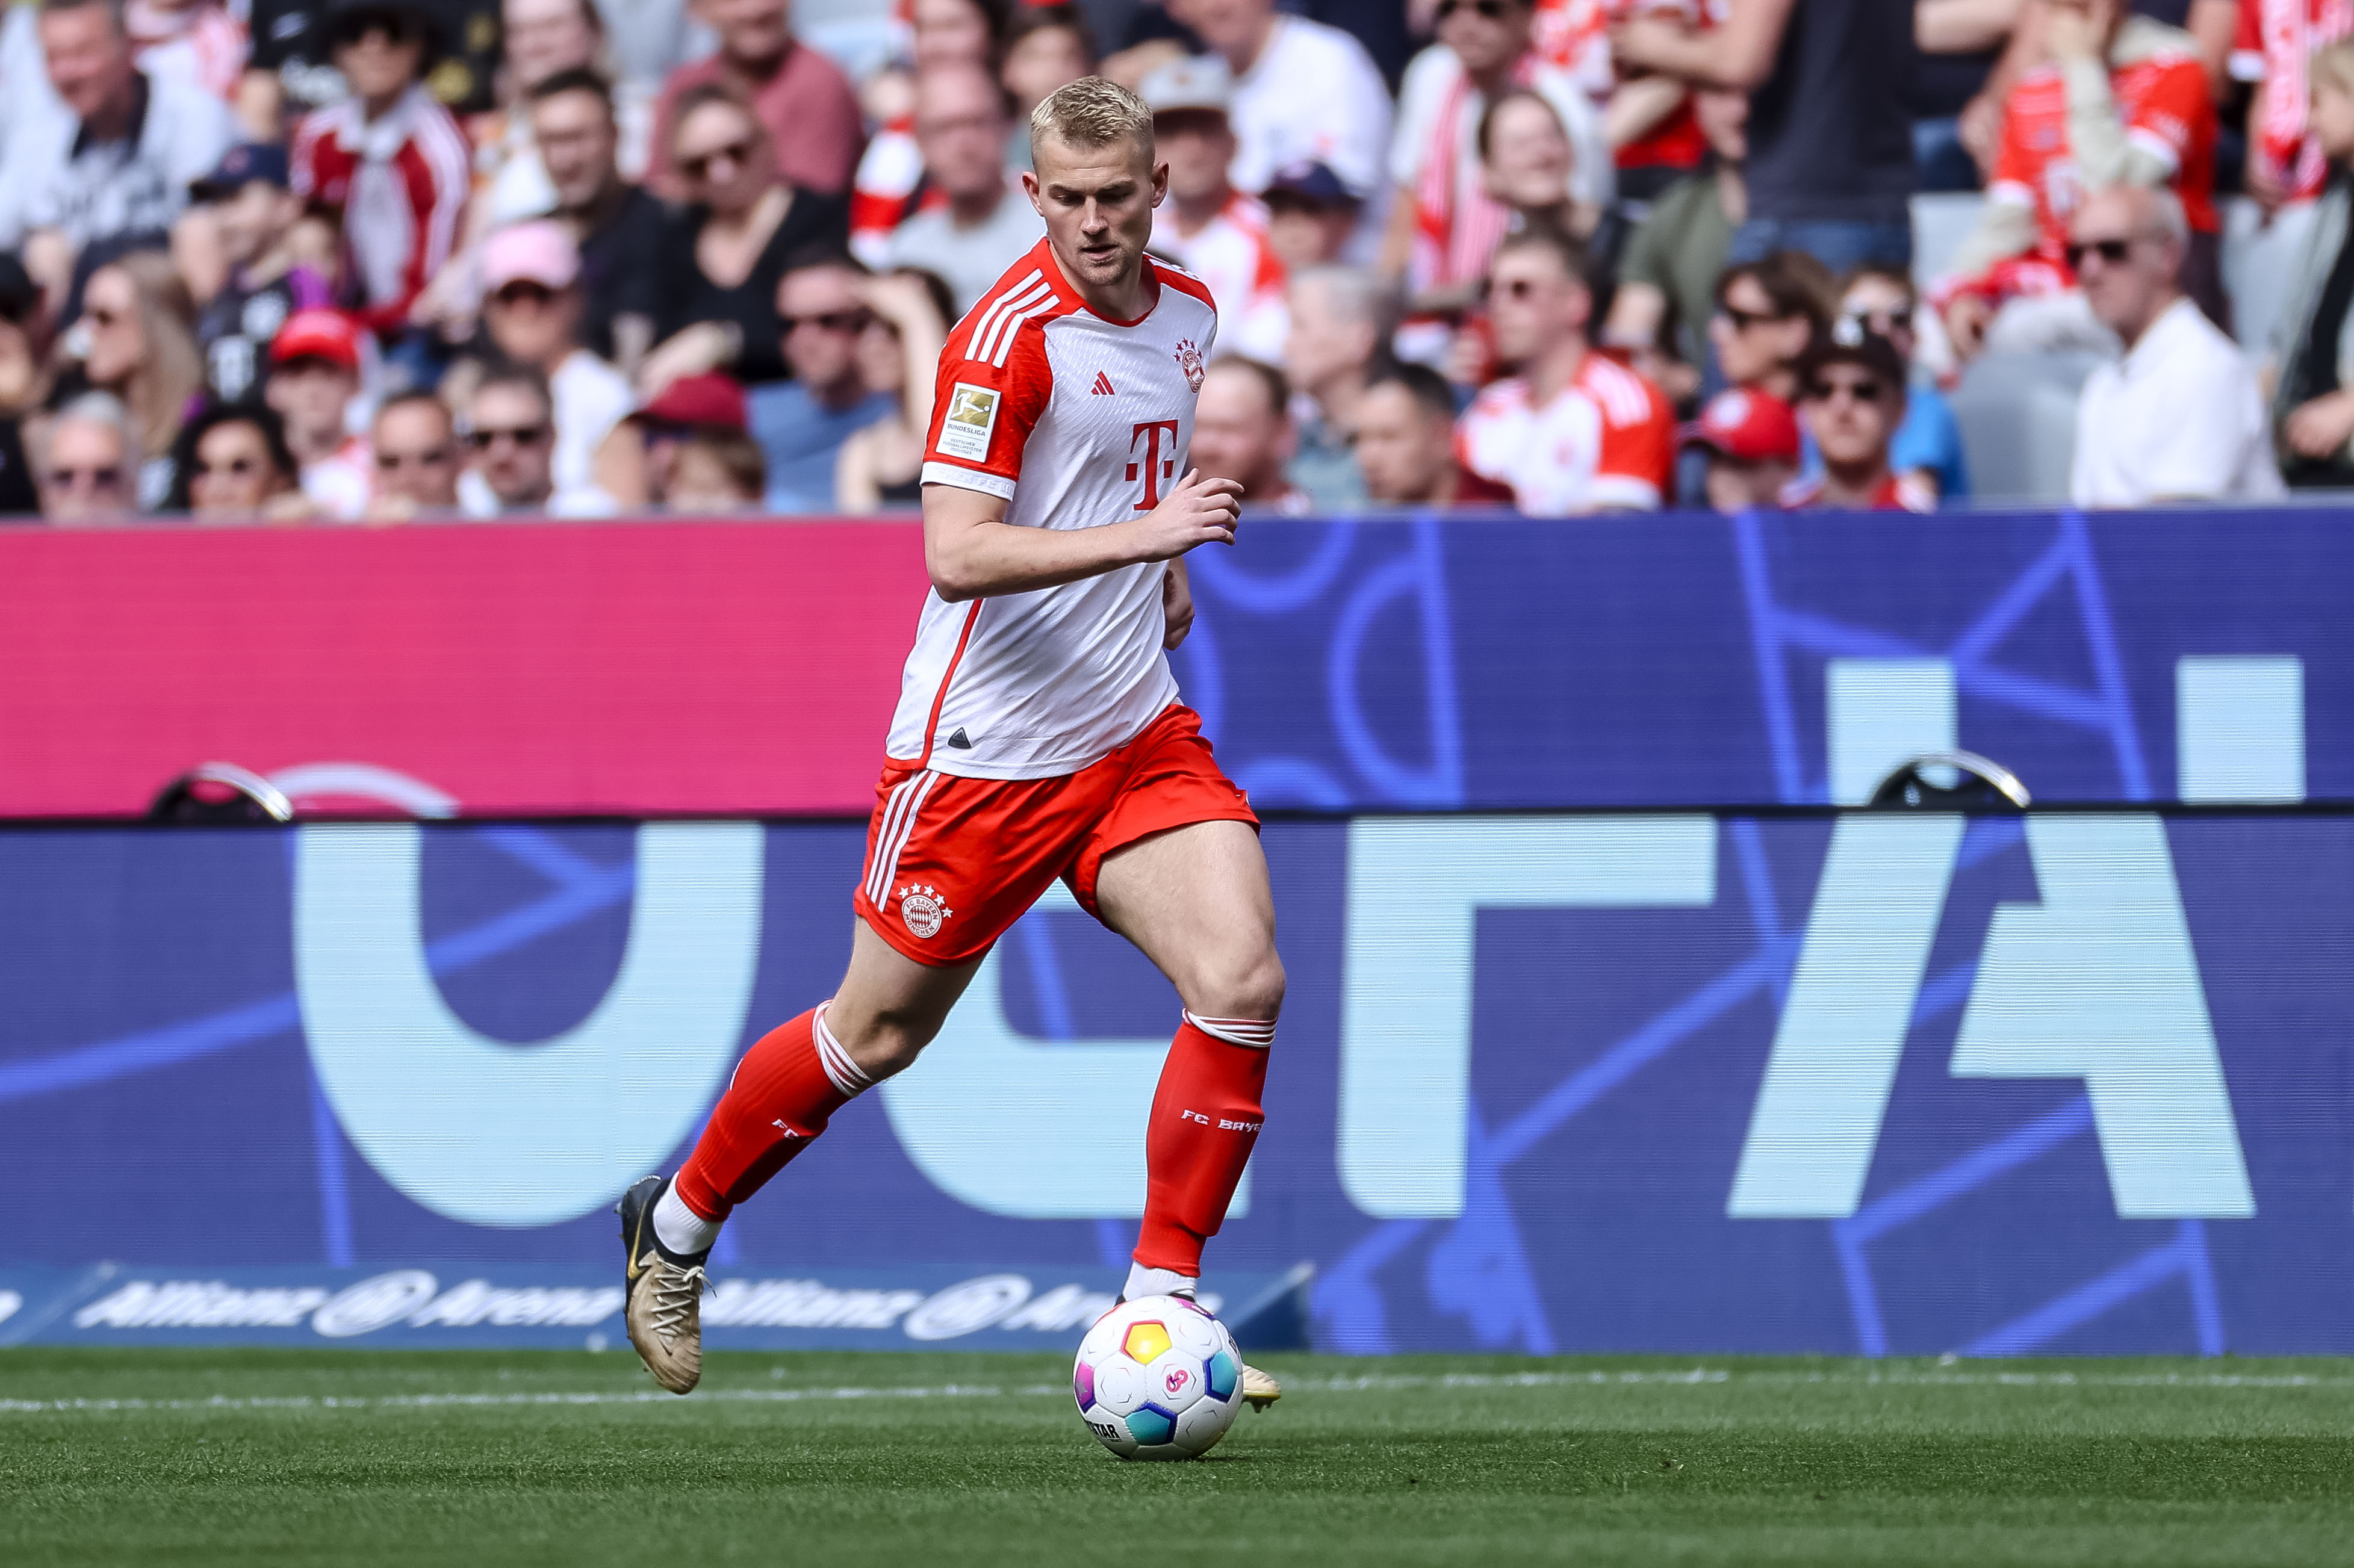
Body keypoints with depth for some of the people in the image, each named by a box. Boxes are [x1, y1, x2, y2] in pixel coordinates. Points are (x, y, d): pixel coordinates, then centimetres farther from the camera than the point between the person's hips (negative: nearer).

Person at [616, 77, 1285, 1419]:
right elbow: (958, 554, -26)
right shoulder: (1012, 333, -17)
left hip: (1135, 730, 6)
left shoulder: (1186, 316, 7)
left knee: (1244, 979, -14)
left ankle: (1157, 1310, -5)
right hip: (984, 744, -6)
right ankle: (679, 1225, 31)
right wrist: (1141, 533, -34)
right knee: (880, 1032, 6)